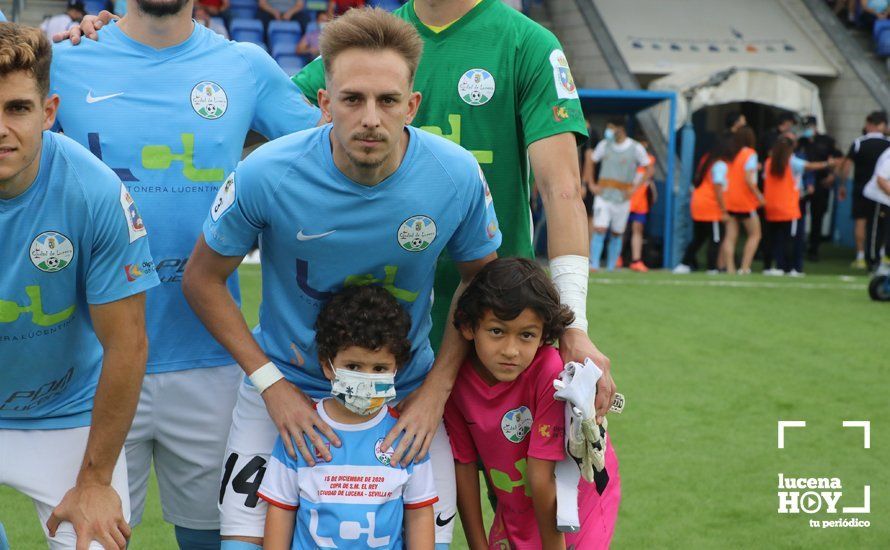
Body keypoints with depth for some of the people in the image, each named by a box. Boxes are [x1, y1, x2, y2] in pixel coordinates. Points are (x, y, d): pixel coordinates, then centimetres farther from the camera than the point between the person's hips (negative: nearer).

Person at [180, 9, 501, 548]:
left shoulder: (458, 176, -17)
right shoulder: (267, 175, -22)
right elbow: (202, 279, -7)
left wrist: (435, 392, -8)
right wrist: (271, 383, -13)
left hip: (406, 394, 2)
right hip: (286, 388, -1)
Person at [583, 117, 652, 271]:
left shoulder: (636, 148, -3)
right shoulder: (604, 145, 4)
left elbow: (649, 170, 2)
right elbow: (590, 161, 17)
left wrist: (635, 187, -8)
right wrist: (591, 184, 7)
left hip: (622, 199, -1)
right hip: (603, 195, 1)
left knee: (617, 234, 8)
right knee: (599, 230, -12)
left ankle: (611, 268, 19)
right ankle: (593, 265, -14)